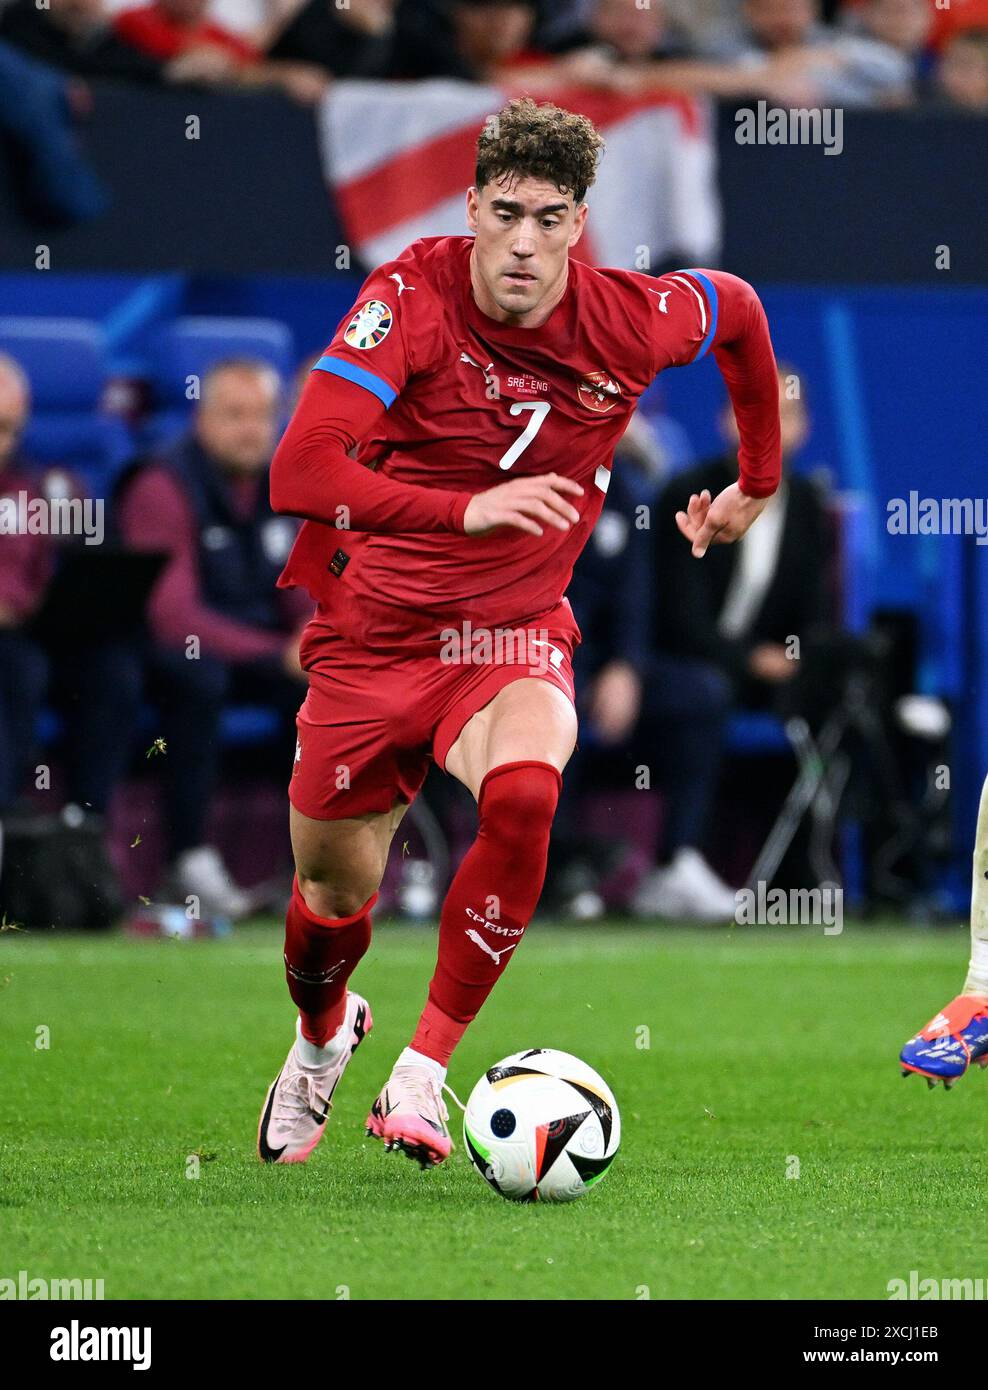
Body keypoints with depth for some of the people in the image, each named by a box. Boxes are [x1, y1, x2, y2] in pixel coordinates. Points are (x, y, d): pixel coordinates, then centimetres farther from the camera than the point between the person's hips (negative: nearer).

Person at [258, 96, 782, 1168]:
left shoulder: (631, 322, -12)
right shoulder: (410, 298, -20)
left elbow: (739, 311, 13)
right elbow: (299, 474, -30)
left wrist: (758, 484, 19)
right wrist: (472, 508, -40)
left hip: (514, 636, 0)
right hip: (373, 628, 0)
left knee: (523, 793, -33)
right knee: (335, 891, 10)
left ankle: (421, 1076, -22)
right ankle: (322, 1038, 48)